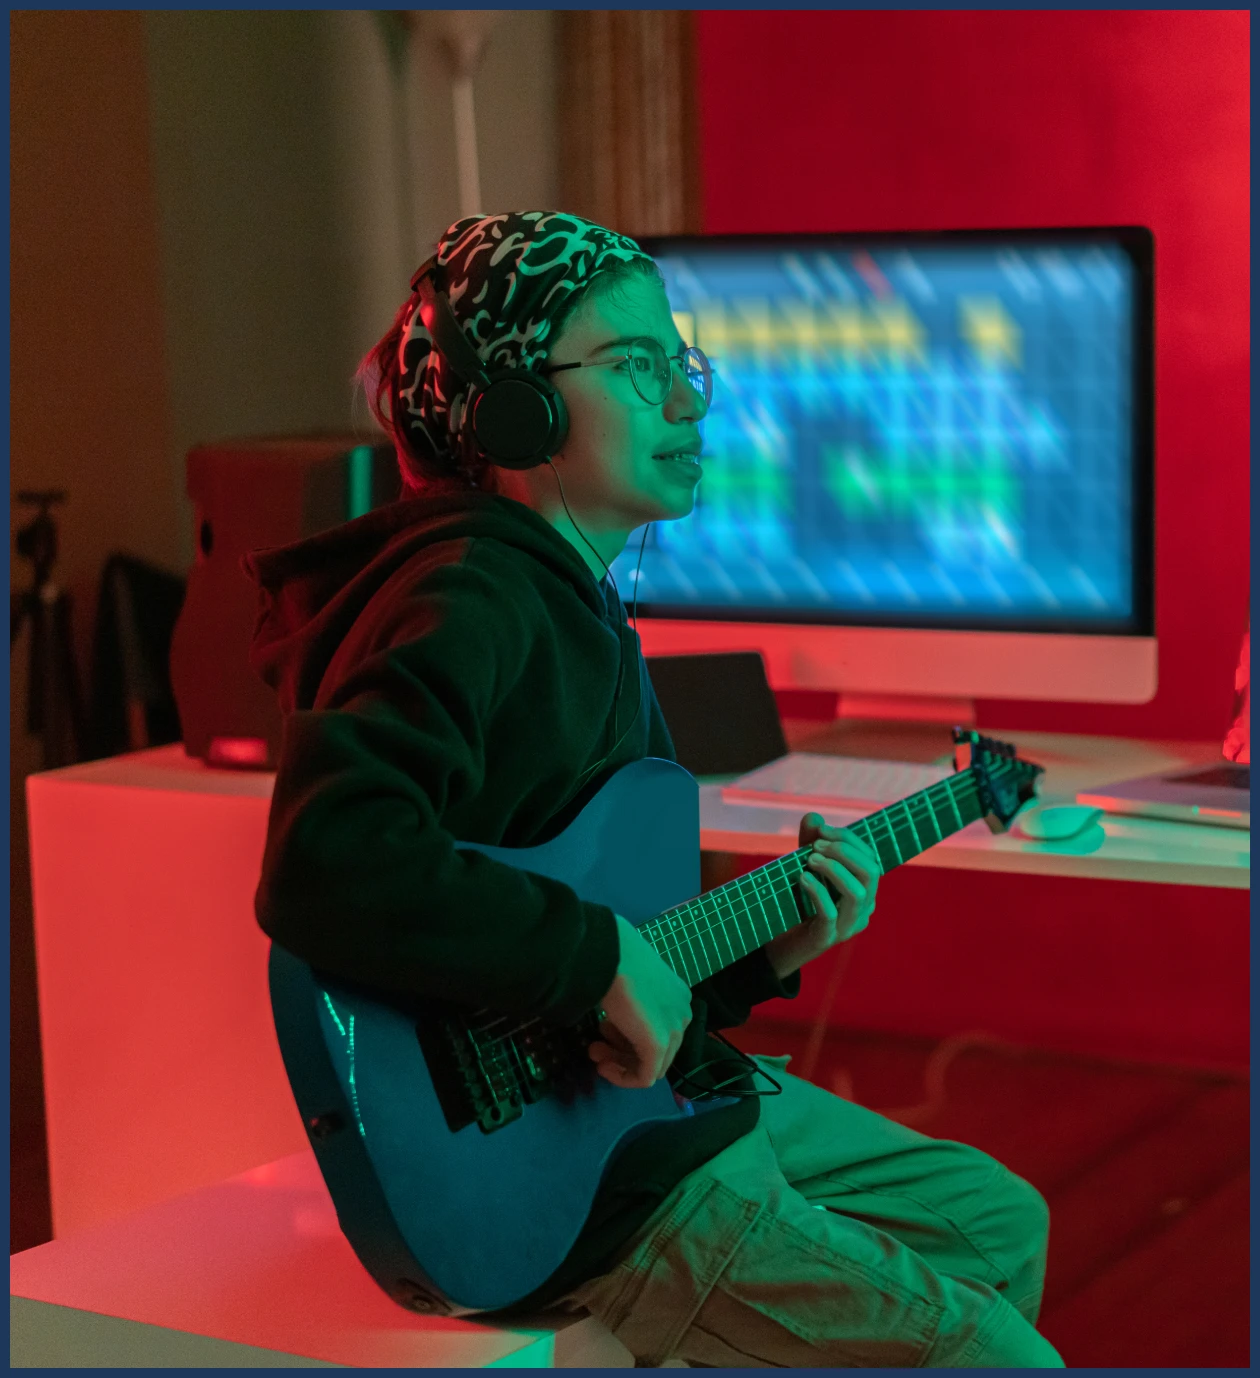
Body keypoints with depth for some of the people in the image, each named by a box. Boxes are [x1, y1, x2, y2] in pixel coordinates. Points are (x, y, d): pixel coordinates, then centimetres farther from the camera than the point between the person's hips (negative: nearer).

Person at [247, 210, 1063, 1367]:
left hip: (661, 1089, 10)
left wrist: (763, 947, 2)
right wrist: (604, 959, -31)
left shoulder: (583, 608, 13)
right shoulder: (467, 604, -20)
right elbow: (325, 868, -39)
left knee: (997, 1226, 22)